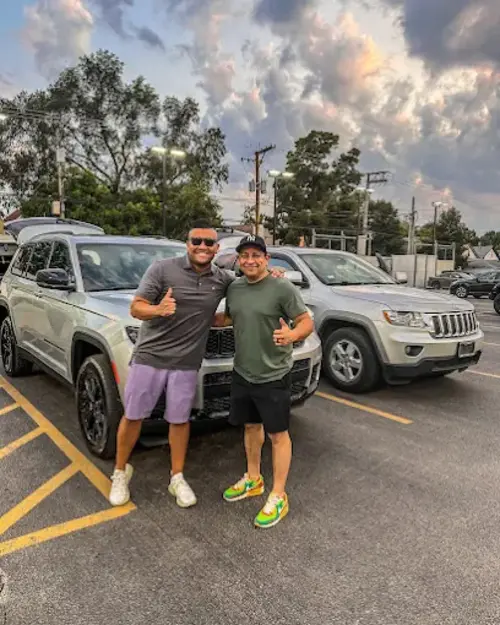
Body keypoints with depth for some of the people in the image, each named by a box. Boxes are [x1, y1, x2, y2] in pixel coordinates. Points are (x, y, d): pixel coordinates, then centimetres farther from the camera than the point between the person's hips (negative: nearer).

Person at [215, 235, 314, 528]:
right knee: (251, 426, 20)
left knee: (278, 435, 5)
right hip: (242, 373, 7)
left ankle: (278, 496, 19)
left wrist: (291, 335, -36)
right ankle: (253, 479, 40)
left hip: (274, 376, -6)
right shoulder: (234, 288, 5)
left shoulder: (283, 288, -15)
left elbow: (307, 322, -16)